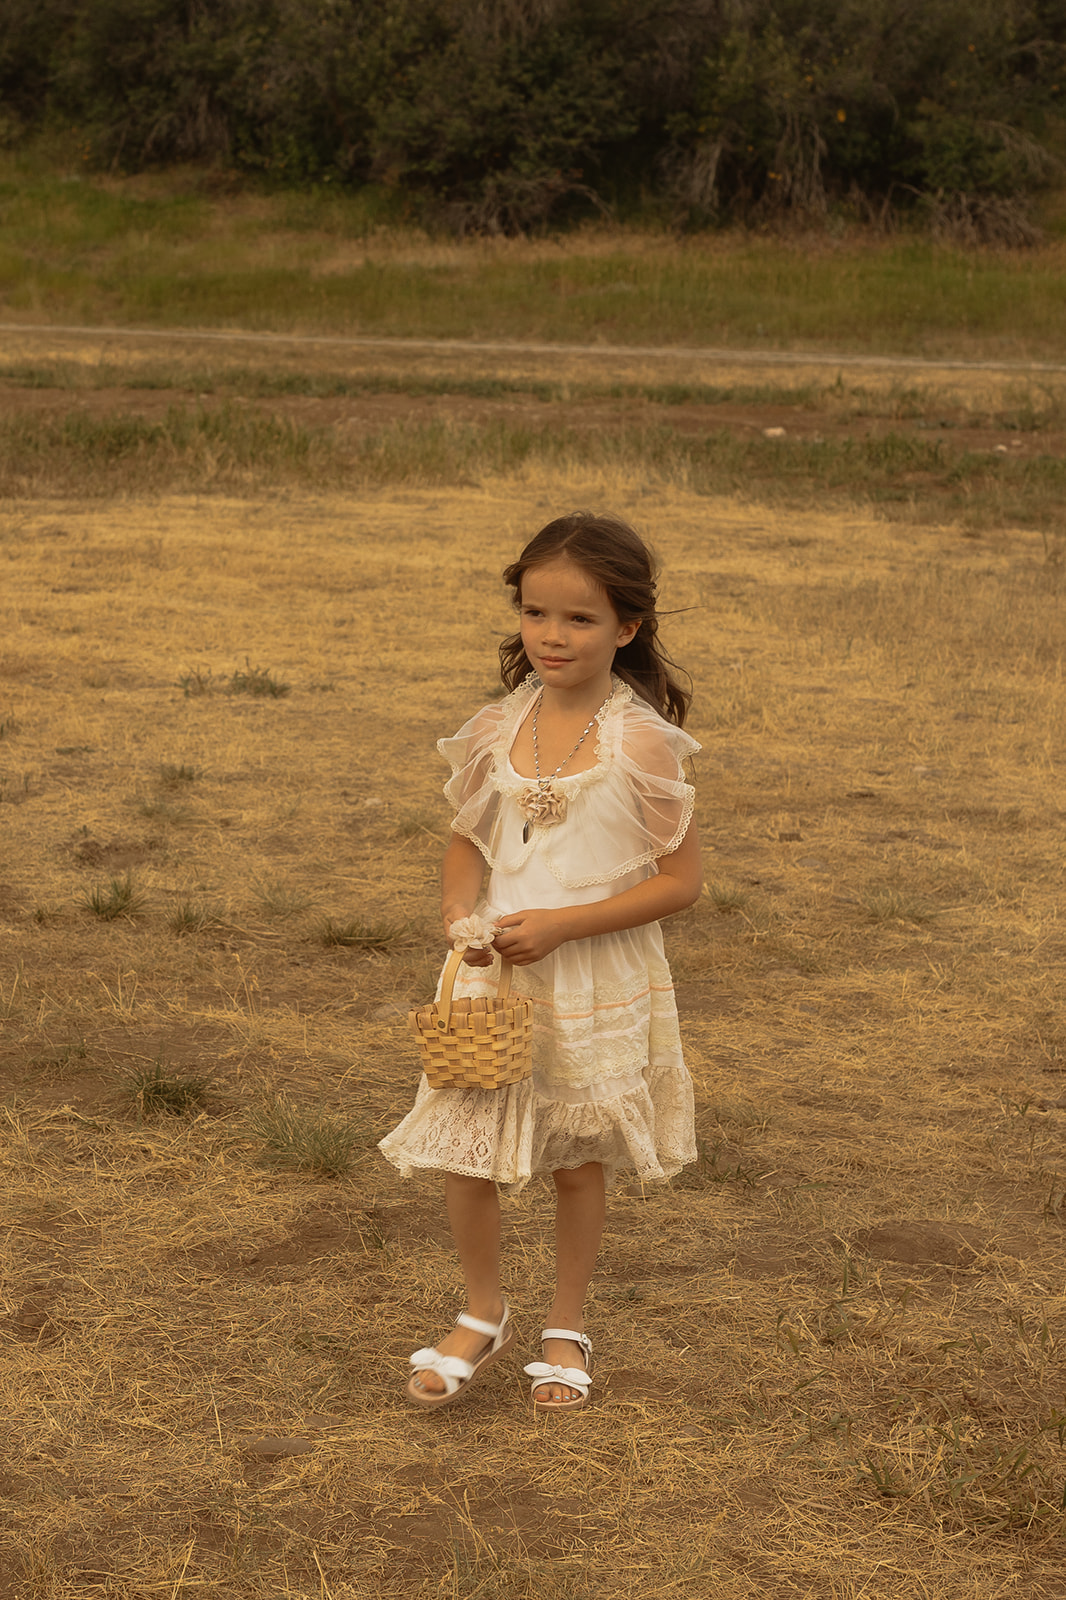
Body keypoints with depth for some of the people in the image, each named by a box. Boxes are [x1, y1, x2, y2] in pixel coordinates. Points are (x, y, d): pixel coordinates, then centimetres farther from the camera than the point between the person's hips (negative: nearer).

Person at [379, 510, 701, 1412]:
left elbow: (681, 880, -13)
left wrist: (561, 924, -19)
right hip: (496, 974, 3)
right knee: (465, 1151, 2)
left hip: (597, 982, -3)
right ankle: (483, 1316, 27)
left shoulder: (641, 742, -14)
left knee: (579, 1158, 12)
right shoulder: (501, 728, -1)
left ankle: (568, 1328, 32)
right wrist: (460, 914, -8)